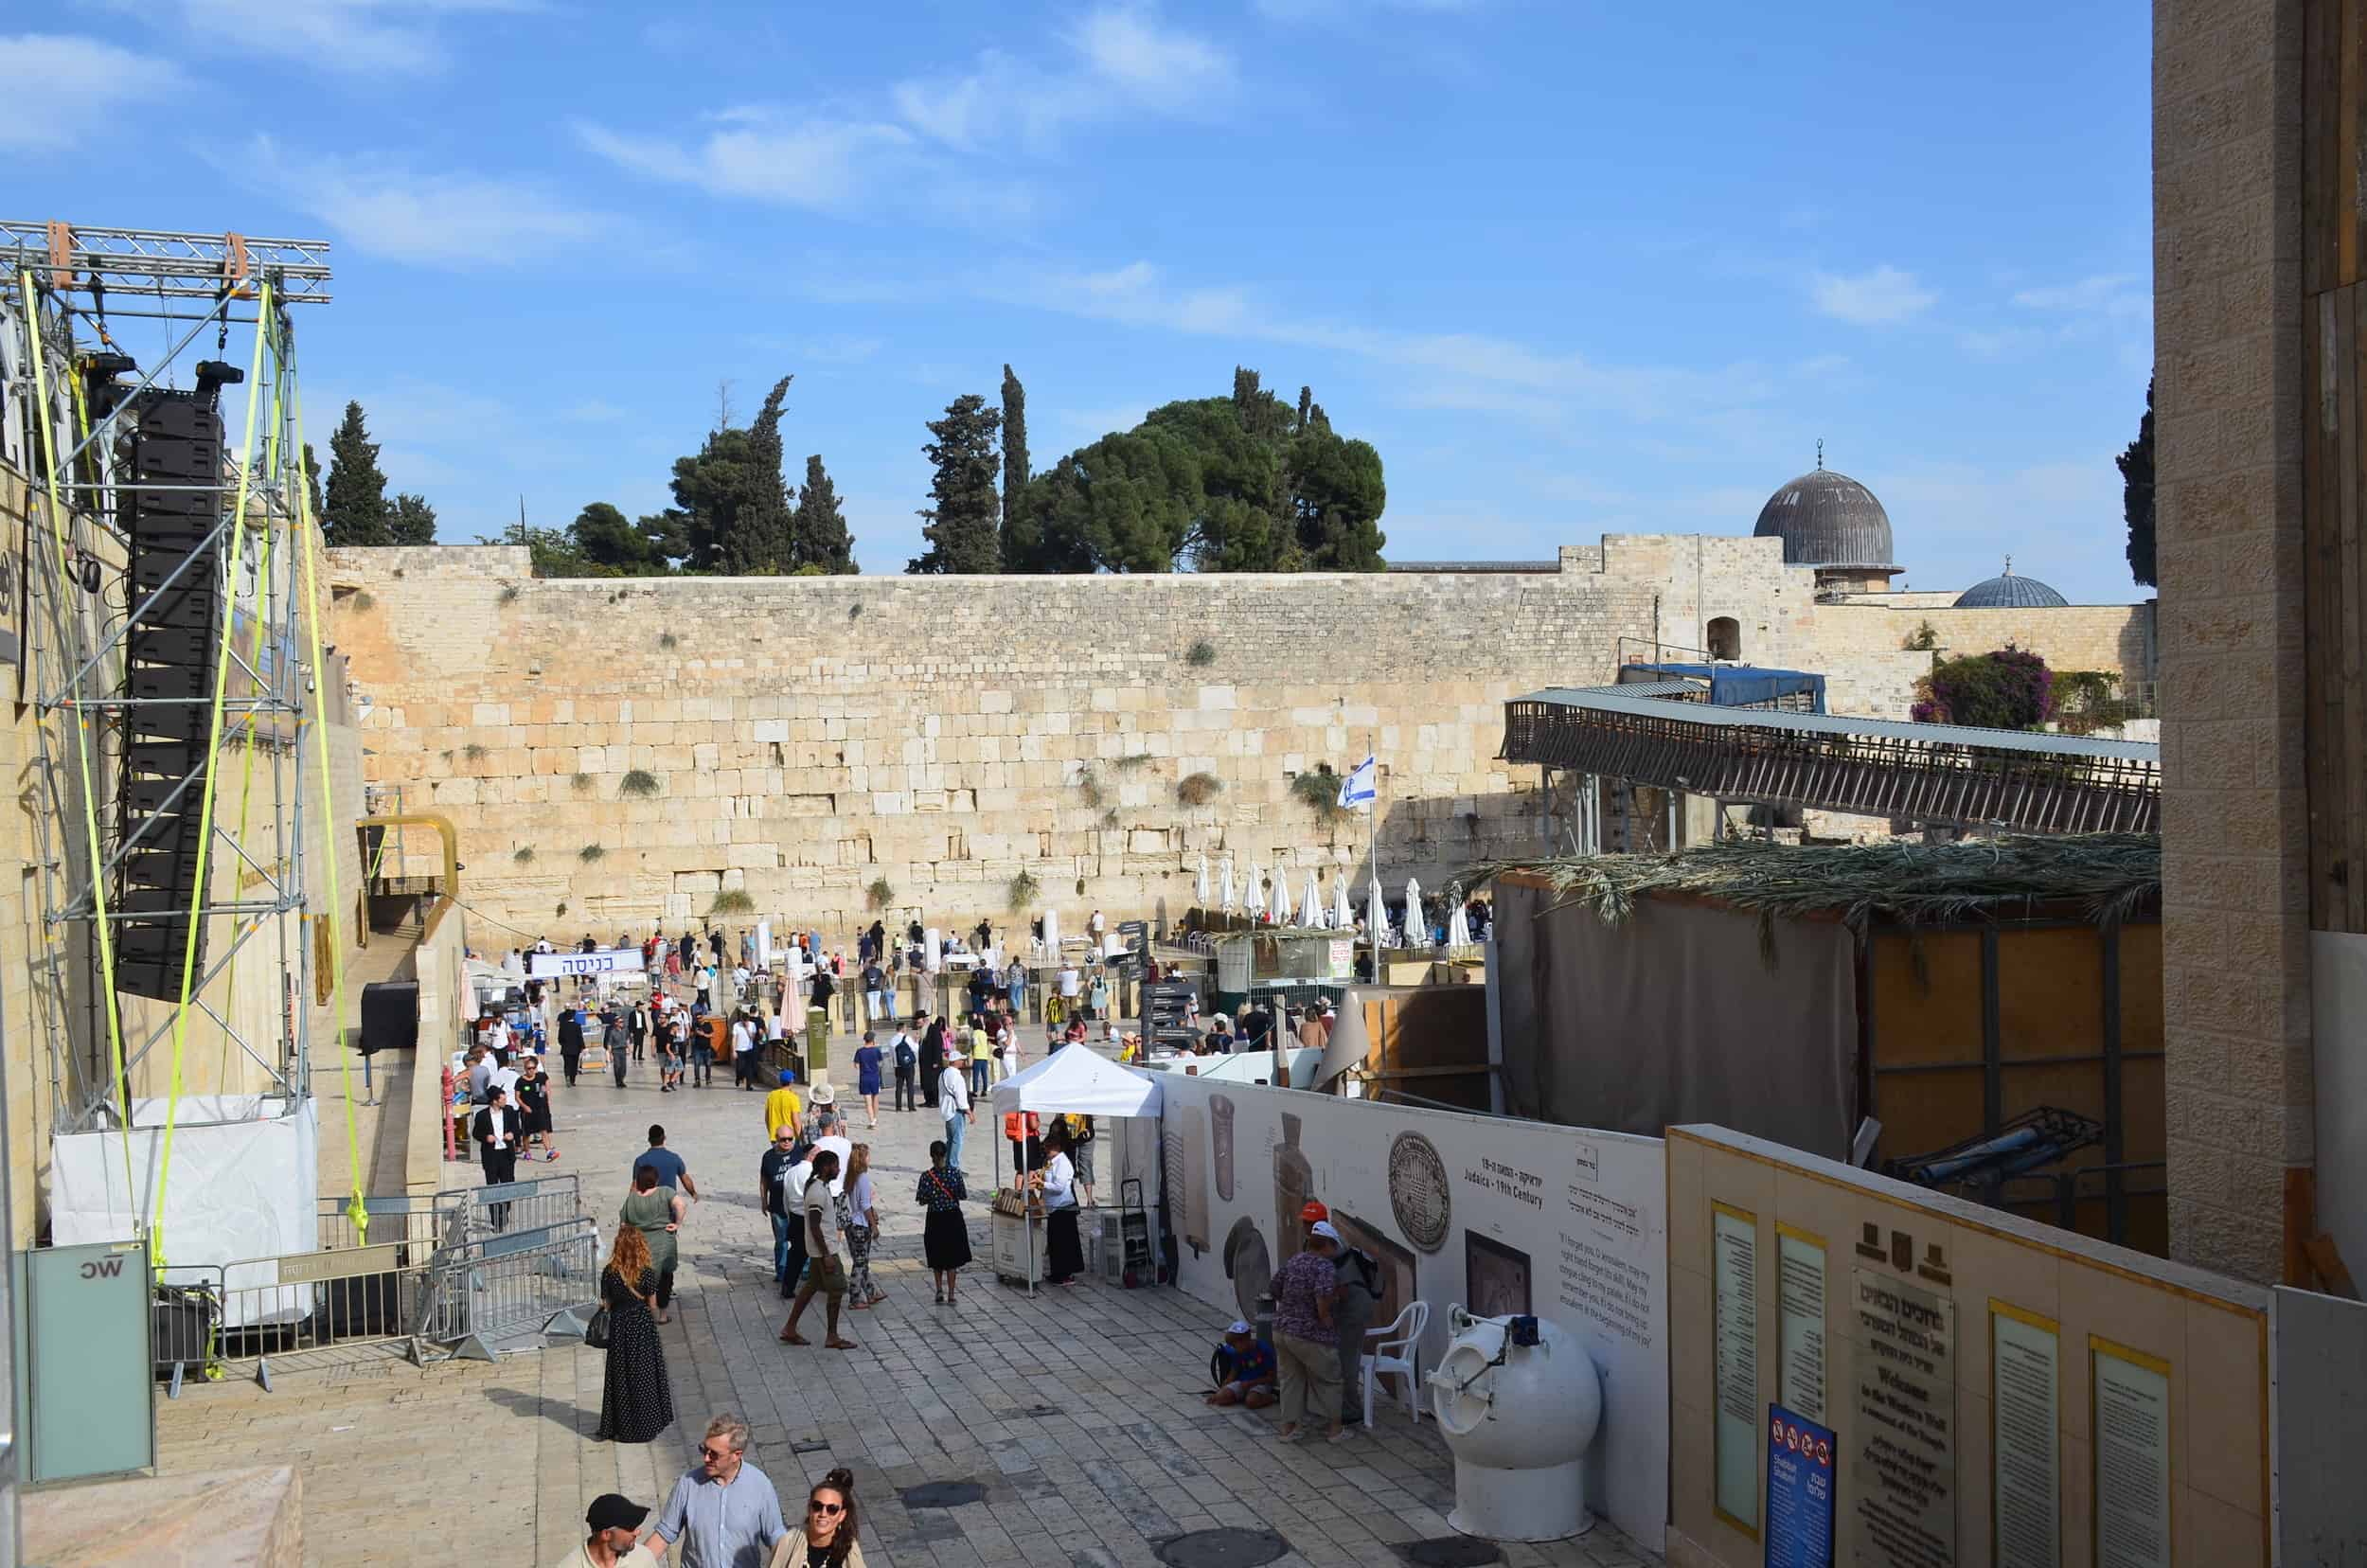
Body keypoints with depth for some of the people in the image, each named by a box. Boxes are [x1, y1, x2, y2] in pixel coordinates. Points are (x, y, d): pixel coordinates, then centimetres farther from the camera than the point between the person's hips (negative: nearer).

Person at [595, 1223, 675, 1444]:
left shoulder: (609, 1272, -13)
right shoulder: (647, 1272, -15)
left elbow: (606, 1304, -6)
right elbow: (652, 1305, -6)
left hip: (619, 1326, 1)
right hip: (643, 1325, -1)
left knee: (619, 1377, 13)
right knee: (644, 1376, 12)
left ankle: (619, 1427, 20)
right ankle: (646, 1425, 18)